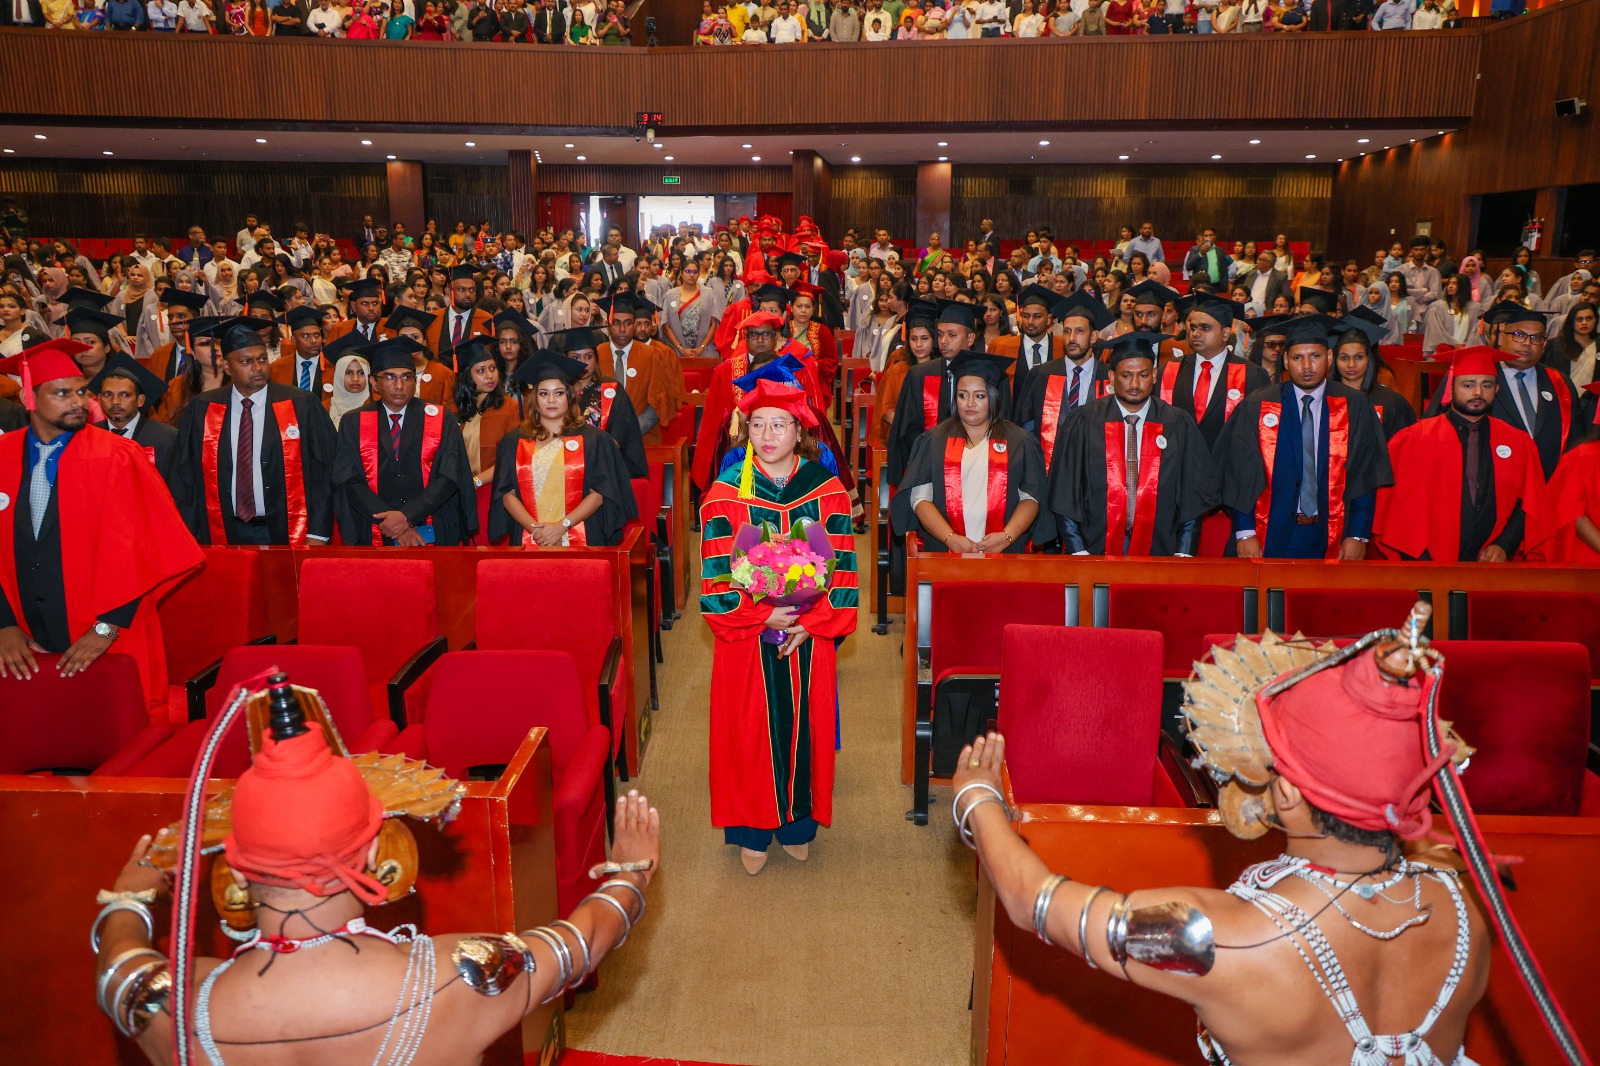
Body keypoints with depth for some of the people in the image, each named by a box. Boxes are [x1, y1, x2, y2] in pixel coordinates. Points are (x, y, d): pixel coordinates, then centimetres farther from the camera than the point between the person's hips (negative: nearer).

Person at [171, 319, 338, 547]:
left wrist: (317, 536, -11)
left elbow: (322, 473, -4)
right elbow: (184, 477, 8)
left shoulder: (302, 406, -4)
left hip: (286, 534, -2)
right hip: (225, 536, 2)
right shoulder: (201, 410, 3)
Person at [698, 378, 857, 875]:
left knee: (803, 727, 10)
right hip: (747, 637, -1)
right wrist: (763, 616, -16)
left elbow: (842, 567, -1)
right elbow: (716, 573, -6)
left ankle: (798, 824, 29)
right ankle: (753, 832, 23)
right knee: (750, 732, 6)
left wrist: (811, 623, -12)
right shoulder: (726, 493, -4)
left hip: (810, 635, 1)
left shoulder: (826, 490, -1)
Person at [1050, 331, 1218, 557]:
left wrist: (1183, 555, -1)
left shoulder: (1180, 427, 7)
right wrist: (1078, 552, -6)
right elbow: (1065, 494, 3)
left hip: (1158, 552, 2)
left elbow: (1194, 496, 9)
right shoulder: (1083, 424, 3)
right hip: (1095, 549, -1)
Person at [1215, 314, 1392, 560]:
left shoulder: (1355, 407, 2)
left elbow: (1366, 475, 1)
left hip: (1330, 539, 1)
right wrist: (1244, 533, -9)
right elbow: (1241, 475, -2)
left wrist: (1359, 536, -6)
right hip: (1273, 537, 0)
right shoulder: (1257, 407, -1)